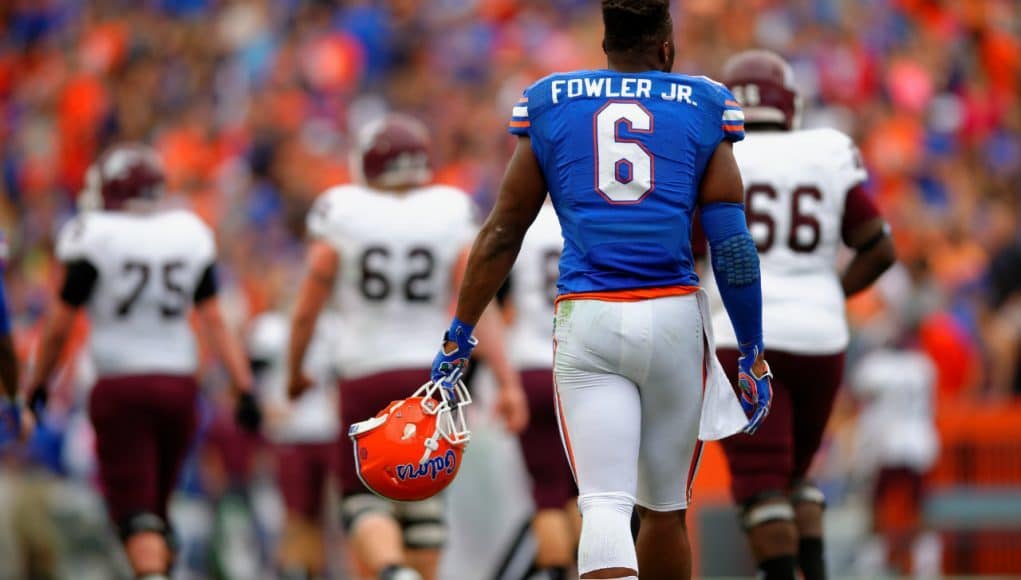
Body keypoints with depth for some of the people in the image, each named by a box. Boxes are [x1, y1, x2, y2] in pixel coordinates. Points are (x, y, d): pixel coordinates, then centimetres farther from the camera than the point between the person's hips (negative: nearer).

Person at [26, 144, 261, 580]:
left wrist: (37, 384, 11)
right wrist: (243, 387, 3)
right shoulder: (190, 236, 5)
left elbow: (59, 325, -2)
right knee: (155, 508, 17)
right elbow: (215, 321, 3)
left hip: (121, 388, -4)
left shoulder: (94, 238, -7)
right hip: (178, 384, 4)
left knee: (136, 514, -6)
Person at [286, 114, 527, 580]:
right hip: (434, 371, 2)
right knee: (421, 498, 15)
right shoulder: (451, 214, 0)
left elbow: (306, 311, 0)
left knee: (364, 500, 1)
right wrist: (507, 381, -5)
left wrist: (294, 372, 16)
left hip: (365, 374, -2)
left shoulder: (340, 214, -4)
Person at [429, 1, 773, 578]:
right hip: (675, 315, 0)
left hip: (587, 320, 0)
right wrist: (754, 354, 8)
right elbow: (732, 244, 2)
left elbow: (502, 234, 11)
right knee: (666, 509, 15)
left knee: (605, 504, -9)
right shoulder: (704, 106, 7)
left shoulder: (550, 104, 10)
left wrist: (458, 336, 18)